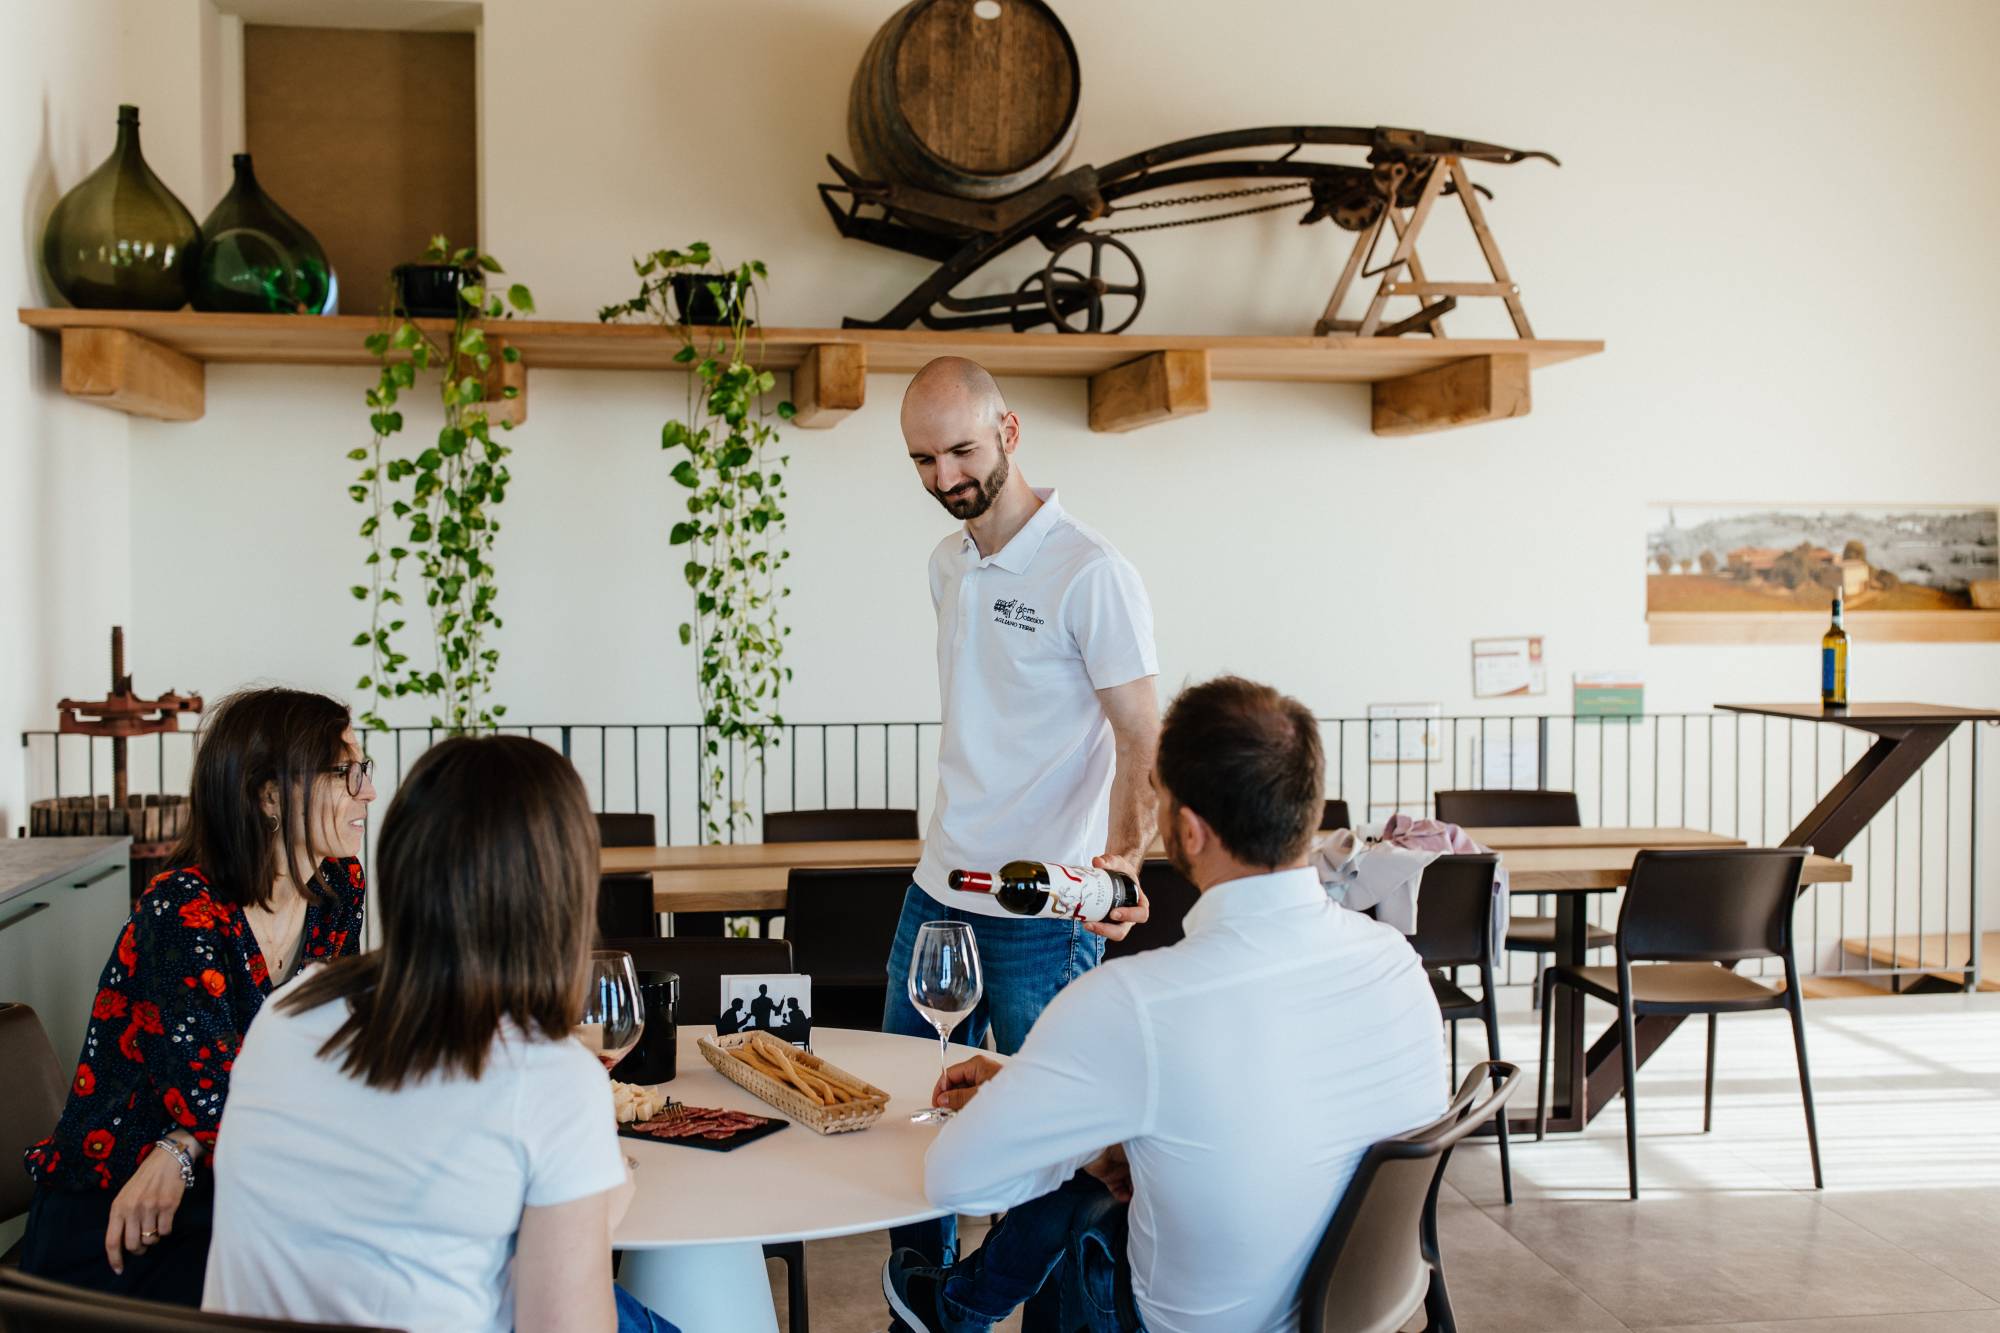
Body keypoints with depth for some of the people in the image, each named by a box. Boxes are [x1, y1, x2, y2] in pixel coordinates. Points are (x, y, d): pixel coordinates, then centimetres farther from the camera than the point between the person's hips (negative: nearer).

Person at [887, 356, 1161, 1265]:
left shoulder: (1090, 575, -15)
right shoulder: (947, 562, 9)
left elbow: (1144, 743, -16)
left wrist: (1121, 859, -32)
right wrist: (953, 834, 15)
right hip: (937, 891, 8)